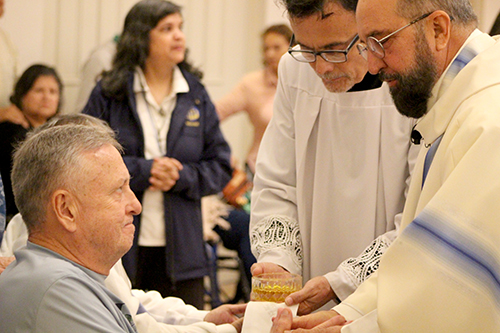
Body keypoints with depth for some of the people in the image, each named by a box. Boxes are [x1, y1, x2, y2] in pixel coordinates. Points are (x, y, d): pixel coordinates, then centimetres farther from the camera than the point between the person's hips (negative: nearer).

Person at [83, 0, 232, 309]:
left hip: (180, 249, 2)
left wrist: (180, 176, -9)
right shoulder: (109, 94, 2)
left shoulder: (196, 96, 10)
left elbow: (221, 167, 9)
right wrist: (142, 171, -13)